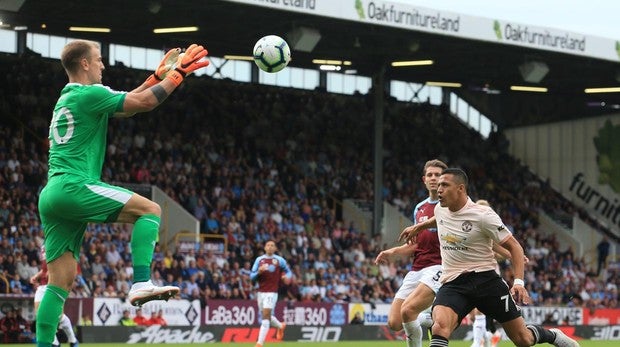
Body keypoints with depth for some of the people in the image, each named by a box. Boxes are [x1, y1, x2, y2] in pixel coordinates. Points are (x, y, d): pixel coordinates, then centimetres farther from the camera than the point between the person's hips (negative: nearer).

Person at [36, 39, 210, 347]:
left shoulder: (67, 99, 24)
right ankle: (141, 284, -20)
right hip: (74, 186, -9)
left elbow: (126, 105, 33)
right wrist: (178, 72, 3)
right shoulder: (88, 94, -6)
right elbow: (144, 102, -9)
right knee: (149, 209, -7)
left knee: (61, 279, 6)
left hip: (52, 195, 9)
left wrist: (159, 75, 32)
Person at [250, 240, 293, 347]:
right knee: (266, 316, 15)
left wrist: (287, 277, -10)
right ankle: (280, 326, 46)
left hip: (272, 292, -4)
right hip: (261, 292, 4)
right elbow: (252, 277, 5)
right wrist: (259, 272, -16)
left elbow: (288, 271, 14)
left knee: (266, 317, -13)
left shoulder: (280, 260, 2)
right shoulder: (259, 260, 7)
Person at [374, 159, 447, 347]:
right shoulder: (419, 209, 19)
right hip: (416, 270, 7)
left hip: (438, 267, -7)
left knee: (408, 310, -27)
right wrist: (392, 253, 11)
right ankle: (431, 320, 24)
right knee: (394, 322, -3)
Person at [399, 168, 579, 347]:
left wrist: (519, 282, -18)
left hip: (485, 278, -3)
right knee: (440, 326, -30)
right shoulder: (440, 210, 5)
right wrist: (418, 226, 38)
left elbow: (514, 246, -7)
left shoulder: (483, 215, -13)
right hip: (453, 284, 3)